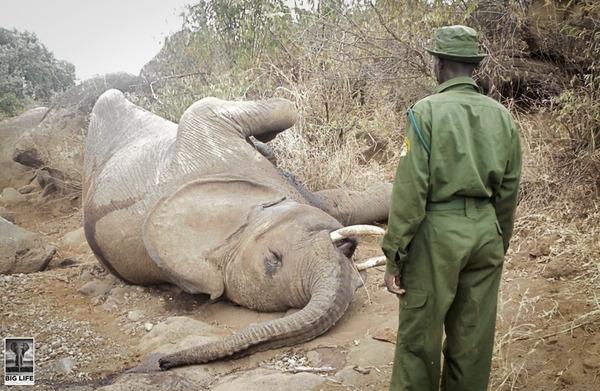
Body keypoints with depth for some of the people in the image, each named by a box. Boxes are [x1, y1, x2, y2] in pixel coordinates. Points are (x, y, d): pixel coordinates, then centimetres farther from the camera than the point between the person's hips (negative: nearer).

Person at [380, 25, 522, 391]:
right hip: (486, 231, 5)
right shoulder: (502, 114, 6)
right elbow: (509, 189, 9)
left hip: (438, 229, -5)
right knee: (474, 338, 15)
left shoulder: (426, 110, -9)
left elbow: (411, 187, -14)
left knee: (419, 336, 7)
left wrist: (395, 253, -8)